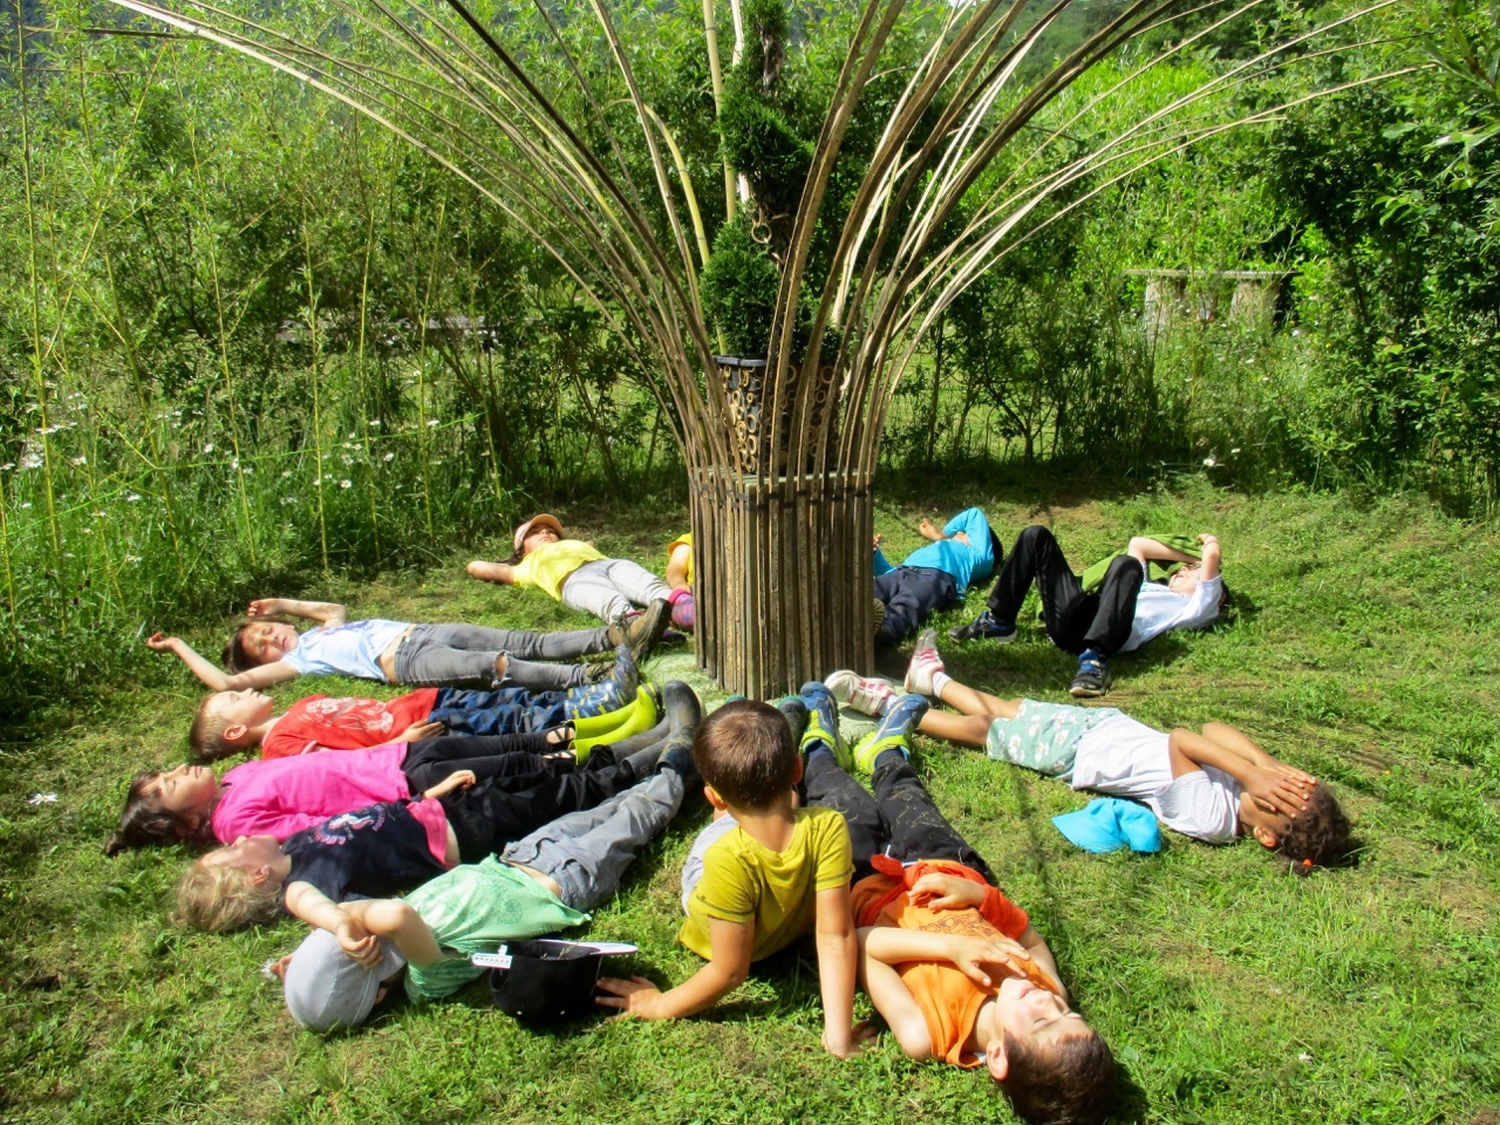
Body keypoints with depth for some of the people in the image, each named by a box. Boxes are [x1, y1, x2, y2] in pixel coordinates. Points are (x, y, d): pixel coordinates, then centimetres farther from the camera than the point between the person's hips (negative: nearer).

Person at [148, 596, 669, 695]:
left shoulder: (323, 631, 31)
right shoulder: (294, 661, 11)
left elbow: (336, 607, 52)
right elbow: (224, 682, 5)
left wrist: (285, 603, 44)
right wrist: (179, 646, 15)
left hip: (423, 632, 7)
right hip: (402, 663, -7)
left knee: (529, 643, -11)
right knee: (493, 665, -32)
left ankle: (619, 636, -23)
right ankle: (589, 679, -47)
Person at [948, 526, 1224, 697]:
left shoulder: (1194, 608, 17)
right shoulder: (1153, 588, 37)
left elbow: (1212, 557, 4)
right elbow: (1136, 544, 38)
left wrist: (1210, 542, 26)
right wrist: (1185, 557, 37)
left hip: (1105, 633, -7)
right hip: (1070, 621, 7)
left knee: (1126, 565, -33)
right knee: (1036, 536, 8)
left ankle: (1094, 660, -39)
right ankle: (998, 622, 3)